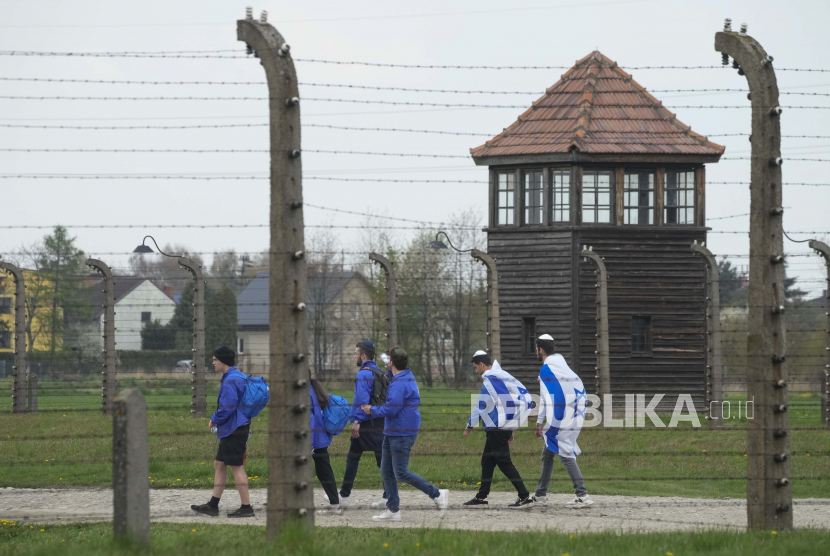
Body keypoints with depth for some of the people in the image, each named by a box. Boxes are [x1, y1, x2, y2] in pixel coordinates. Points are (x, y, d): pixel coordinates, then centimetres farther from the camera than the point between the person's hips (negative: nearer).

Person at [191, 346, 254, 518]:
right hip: (231, 431, 11)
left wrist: (214, 419, -8)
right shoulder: (239, 377, 15)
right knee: (219, 465, 14)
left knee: (236, 467, -6)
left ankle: (246, 507, -2)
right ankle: (213, 505, 18)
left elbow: (228, 407, -25)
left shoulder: (230, 381, -18)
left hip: (233, 431, -11)